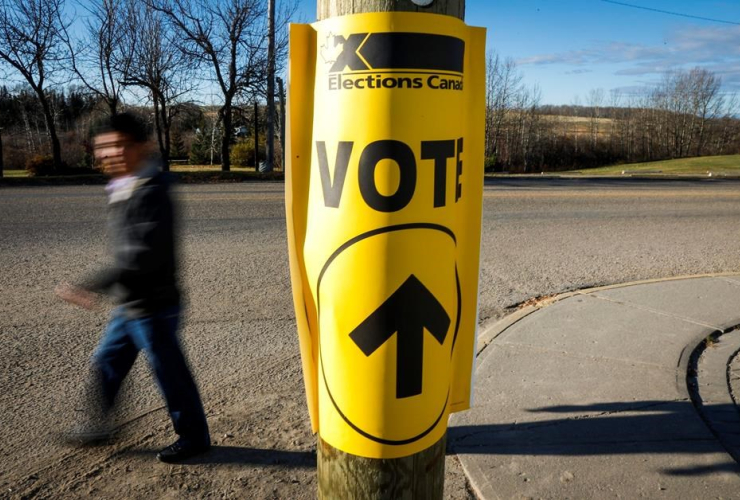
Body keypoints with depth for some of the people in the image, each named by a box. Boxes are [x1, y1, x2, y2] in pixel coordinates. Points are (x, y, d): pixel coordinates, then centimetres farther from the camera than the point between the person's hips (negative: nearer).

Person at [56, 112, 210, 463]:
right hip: (130, 304, 10)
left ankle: (194, 437, 24)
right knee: (107, 362, 21)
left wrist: (89, 287, -26)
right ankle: (98, 425, 42)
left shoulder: (150, 192, -22)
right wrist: (97, 288, 22)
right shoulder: (123, 190, 9)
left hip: (152, 306, -10)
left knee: (169, 371, 5)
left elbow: (142, 257, -28)